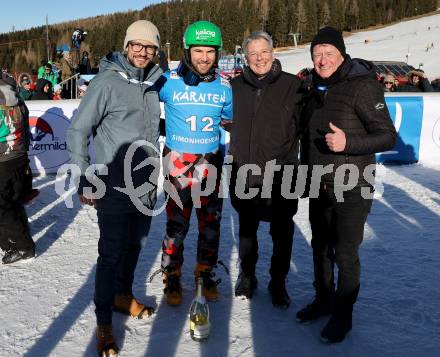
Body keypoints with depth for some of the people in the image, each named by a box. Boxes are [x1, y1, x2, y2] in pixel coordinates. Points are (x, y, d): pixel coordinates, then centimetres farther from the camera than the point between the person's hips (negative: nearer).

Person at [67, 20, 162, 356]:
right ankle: (104, 322, 17)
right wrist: (85, 182, -12)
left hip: (147, 186, 6)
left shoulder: (153, 83, 7)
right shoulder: (107, 82, -12)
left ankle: (124, 295, 40)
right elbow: (77, 132, -10)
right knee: (111, 253, 1)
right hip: (115, 187, -6)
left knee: (135, 245, 18)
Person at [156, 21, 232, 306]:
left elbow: (233, 117, 18)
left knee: (211, 222, 11)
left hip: (212, 163, 3)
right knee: (177, 223, -2)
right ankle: (172, 276, 20)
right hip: (179, 162, -3)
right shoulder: (169, 82, -10)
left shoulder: (224, 86, 0)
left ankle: (206, 272, 31)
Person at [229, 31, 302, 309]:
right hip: (244, 174, 3)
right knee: (247, 229, 17)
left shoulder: (292, 85, -5)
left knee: (282, 232, 9)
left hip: (280, 176, -2)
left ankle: (278, 282, 29)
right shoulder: (237, 86, 4)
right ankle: (247, 275, 37)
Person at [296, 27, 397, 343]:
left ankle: (343, 315, 22)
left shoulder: (362, 86, -12)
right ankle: (323, 300, 37)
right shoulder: (317, 90, 8)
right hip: (318, 187, 7)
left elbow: (388, 136, -14)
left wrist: (348, 143, -29)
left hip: (351, 189, -6)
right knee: (320, 247, 17)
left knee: (345, 253, 3)